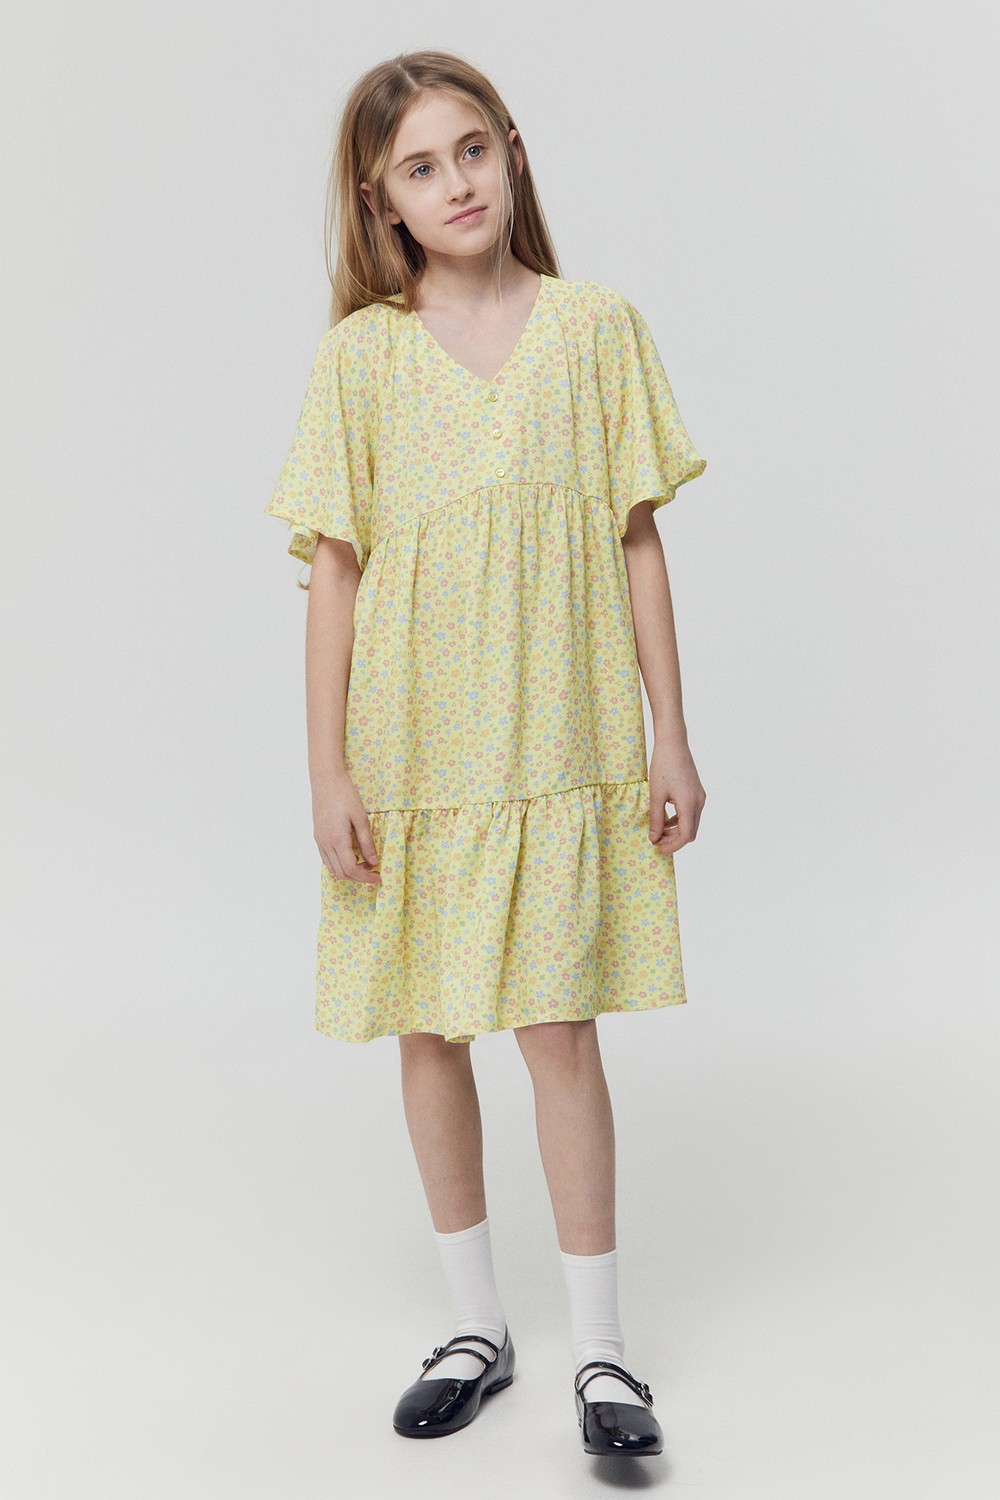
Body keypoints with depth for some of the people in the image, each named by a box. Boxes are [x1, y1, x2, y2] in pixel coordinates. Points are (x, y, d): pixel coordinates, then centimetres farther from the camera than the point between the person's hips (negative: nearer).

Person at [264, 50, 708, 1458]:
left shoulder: (597, 327, 1)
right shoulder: (360, 354, 0)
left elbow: (638, 543, 2)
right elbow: (336, 571, -1)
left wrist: (672, 737, 0)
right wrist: (328, 769, -5)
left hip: (563, 745, -1)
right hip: (412, 752, 1)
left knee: (560, 1026, -1)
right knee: (431, 1028, 9)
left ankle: (599, 1349, 16)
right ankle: (477, 1328, 27)